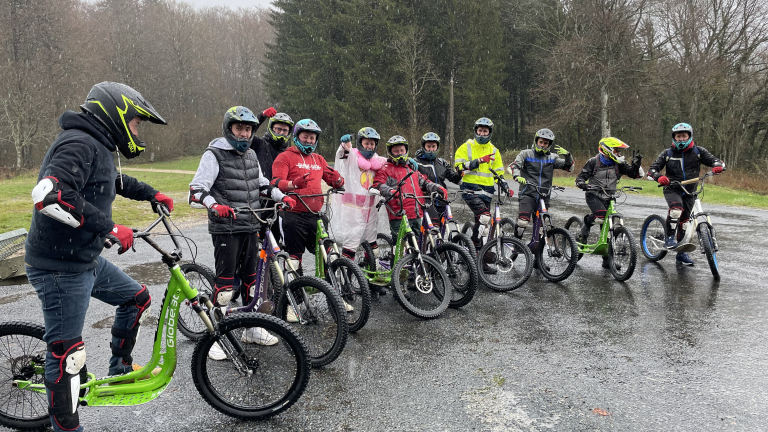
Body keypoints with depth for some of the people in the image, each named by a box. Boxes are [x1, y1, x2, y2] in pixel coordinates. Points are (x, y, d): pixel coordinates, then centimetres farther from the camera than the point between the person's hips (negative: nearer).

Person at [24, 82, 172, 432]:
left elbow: (116, 181, 34)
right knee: (67, 353, -2)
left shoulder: (97, 147, 13)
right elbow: (50, 195, -36)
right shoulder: (79, 144, -21)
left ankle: (120, 368, 36)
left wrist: (151, 194, 30)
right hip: (60, 268, -10)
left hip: (87, 258, 10)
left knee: (137, 298, 19)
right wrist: (110, 228, -31)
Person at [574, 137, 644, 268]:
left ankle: (607, 260, 12)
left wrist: (636, 164, -17)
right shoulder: (593, 162, -6)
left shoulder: (619, 164, 3)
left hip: (608, 198, 4)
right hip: (593, 195, -4)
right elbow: (580, 177, -5)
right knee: (601, 216, -35)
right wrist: (582, 184, -27)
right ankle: (585, 228, -2)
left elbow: (635, 174, 2)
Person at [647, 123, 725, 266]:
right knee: (676, 209, -34)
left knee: (684, 221, 8)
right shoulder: (667, 153, 1)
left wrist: (718, 166, -25)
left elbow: (715, 160, 0)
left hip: (689, 192, 3)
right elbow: (652, 169, -4)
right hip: (672, 189, -2)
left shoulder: (698, 151, 3)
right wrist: (659, 177, -27)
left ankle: (681, 254, 19)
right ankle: (669, 238, -19)